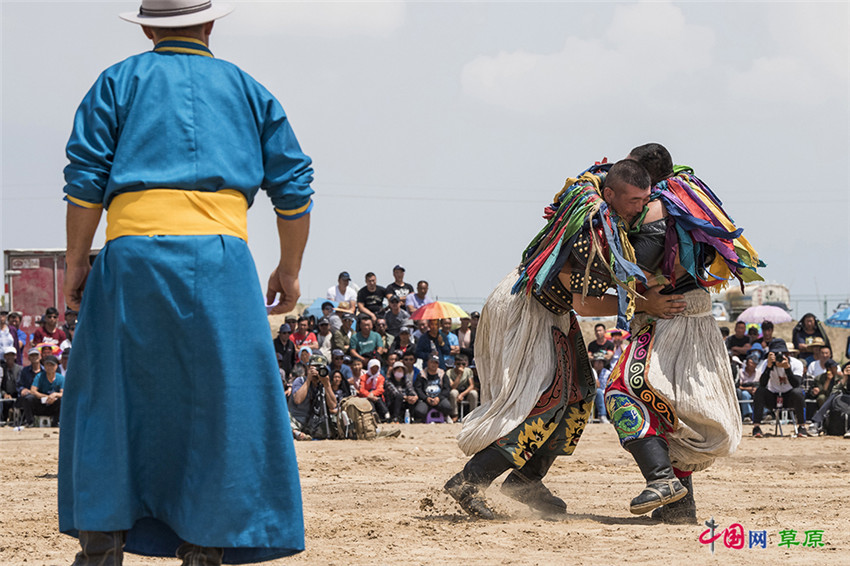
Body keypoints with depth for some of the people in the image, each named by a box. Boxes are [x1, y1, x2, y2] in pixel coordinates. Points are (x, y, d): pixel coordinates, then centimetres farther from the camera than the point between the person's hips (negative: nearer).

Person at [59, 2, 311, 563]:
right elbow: (294, 188, 15)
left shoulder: (119, 82, 14)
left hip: (134, 253, 0)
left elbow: (86, 179, 3)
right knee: (220, 405, 4)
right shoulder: (247, 90, 19)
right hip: (220, 257, 0)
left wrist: (76, 261, 8)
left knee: (111, 398, 9)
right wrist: (289, 270, 22)